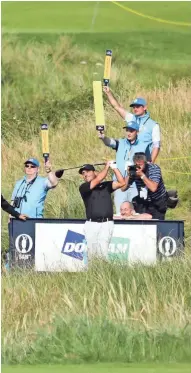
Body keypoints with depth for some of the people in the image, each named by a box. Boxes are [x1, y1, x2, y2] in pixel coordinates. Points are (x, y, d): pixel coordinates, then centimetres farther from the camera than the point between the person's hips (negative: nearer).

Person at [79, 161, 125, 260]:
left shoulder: (106, 186, 15)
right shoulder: (83, 188, 7)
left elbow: (121, 182, 5)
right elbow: (98, 180, -5)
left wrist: (114, 168, 0)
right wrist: (107, 166, 6)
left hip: (106, 223, 0)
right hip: (91, 224, 0)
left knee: (103, 248, -14)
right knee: (91, 251, -4)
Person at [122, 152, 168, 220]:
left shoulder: (154, 168, -20)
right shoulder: (134, 170, -9)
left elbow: (153, 188, -34)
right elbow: (123, 188, -9)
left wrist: (142, 175, -36)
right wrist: (129, 175, -23)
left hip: (158, 202, -4)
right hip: (143, 202, 4)